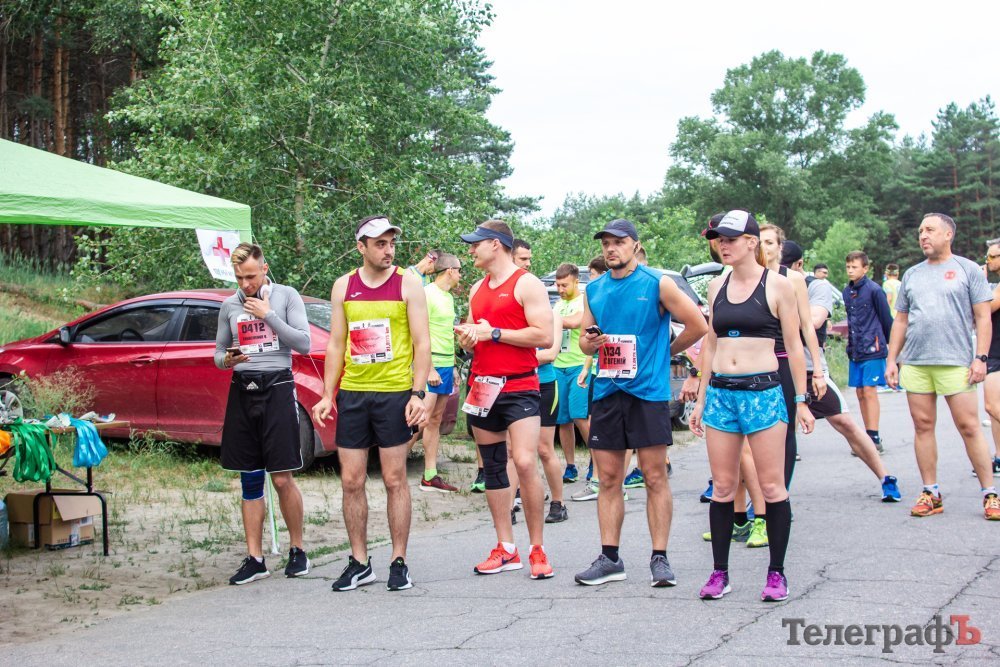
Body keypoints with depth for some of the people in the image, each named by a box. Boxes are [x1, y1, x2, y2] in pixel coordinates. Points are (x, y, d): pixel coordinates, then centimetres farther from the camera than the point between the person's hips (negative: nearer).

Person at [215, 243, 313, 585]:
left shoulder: (286, 296, 2)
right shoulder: (229, 305, 12)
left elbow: (304, 344, -5)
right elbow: (219, 352, 18)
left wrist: (268, 315, -10)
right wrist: (226, 360, -6)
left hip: (277, 388, -4)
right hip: (242, 390, 4)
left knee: (282, 479, -4)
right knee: (250, 481, 6)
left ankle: (297, 550, 13)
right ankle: (255, 558, 11)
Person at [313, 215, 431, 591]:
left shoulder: (408, 284, -1)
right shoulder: (343, 287, 9)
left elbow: (422, 343, -3)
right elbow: (336, 344, 12)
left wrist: (418, 394, -13)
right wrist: (327, 395, 4)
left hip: (394, 393, -3)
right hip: (352, 394, 3)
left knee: (394, 480, 1)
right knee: (351, 482, 4)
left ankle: (399, 562, 9)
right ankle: (359, 563, 14)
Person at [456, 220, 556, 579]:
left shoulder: (526, 284, -5)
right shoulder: (477, 290, 18)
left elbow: (544, 336, -14)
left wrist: (494, 333, -15)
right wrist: (467, 338, 2)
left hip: (519, 386, -8)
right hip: (482, 386, 8)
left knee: (525, 463, -17)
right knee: (492, 468, 8)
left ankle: (537, 550, -9)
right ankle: (505, 549, 14)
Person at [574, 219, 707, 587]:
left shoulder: (657, 284, -3)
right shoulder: (594, 289, 12)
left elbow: (697, 325, -1)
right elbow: (585, 338, 18)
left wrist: (666, 352, 6)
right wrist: (589, 343, -4)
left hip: (648, 391, -5)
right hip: (607, 391, 5)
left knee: (655, 477, -2)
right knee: (608, 479, 5)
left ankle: (660, 559, 3)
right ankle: (609, 558, 11)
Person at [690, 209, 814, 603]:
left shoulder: (777, 286, -3)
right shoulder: (717, 288, 11)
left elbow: (794, 346, -1)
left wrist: (801, 400, -3)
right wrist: (701, 398, 14)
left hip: (764, 391, -4)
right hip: (721, 392, 4)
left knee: (772, 486, -2)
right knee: (723, 487, 6)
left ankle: (776, 572, 8)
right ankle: (720, 573, 12)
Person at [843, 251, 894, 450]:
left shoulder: (874, 290, -9)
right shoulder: (847, 292, 11)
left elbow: (886, 319, -3)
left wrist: (891, 344, 2)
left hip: (873, 349, -7)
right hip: (855, 350, 7)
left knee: (869, 391, -9)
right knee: (860, 393, 8)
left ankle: (874, 437, -7)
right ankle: (869, 435, 15)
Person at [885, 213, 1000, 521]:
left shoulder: (967, 269, 4)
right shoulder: (912, 275, 16)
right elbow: (900, 321, 18)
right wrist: (891, 360, 12)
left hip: (955, 363, -4)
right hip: (914, 364, 4)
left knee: (969, 427, -6)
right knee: (923, 426, 4)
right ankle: (931, 493, 11)